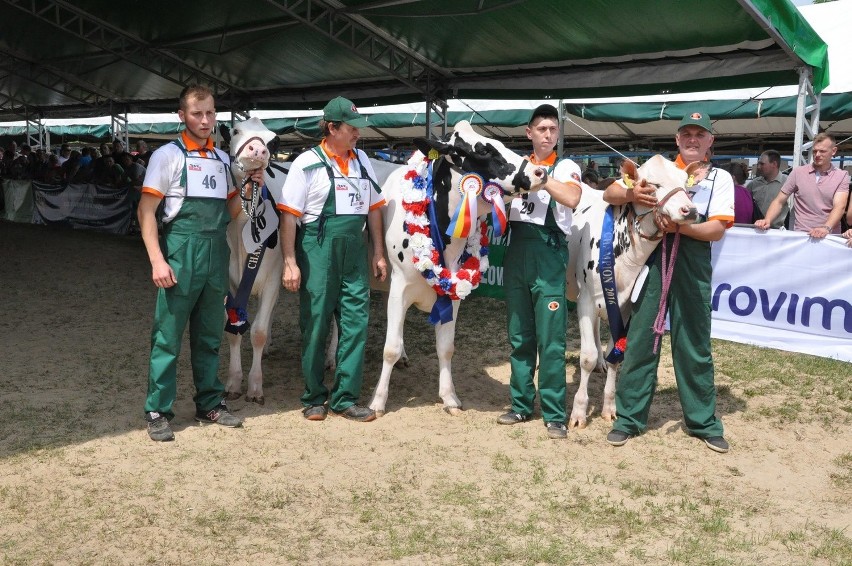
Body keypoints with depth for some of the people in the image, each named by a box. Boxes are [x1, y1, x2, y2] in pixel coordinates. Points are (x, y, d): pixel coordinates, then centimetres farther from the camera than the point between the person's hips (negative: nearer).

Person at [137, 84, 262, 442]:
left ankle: (210, 404, 25)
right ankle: (157, 412, 9)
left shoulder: (222, 159, 13)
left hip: (216, 255, 5)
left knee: (209, 337, 14)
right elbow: (146, 212, -7)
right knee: (168, 337, -1)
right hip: (181, 254, -5)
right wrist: (157, 261, -15)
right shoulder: (168, 155, -4)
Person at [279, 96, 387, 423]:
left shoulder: (362, 160, 11)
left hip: (354, 252, 5)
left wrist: (378, 253, 12)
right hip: (317, 251, -4)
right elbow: (289, 215, -7)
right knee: (315, 326, 4)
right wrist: (290, 262, -13)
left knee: (355, 324, 3)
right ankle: (314, 398, 18)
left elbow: (373, 208, 16)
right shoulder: (307, 163, -4)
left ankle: (345, 398, 12)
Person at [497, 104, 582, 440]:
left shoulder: (566, 167, 4)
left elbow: (572, 198, -16)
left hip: (548, 252, -4)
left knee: (551, 339, -6)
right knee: (519, 336, 9)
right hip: (516, 251, 4)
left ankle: (554, 414, 0)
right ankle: (521, 405, 19)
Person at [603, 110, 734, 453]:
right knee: (640, 337, 2)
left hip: (692, 265, 0)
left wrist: (680, 227, -20)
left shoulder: (720, 178, 8)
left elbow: (717, 230, -3)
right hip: (652, 258, 1)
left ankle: (703, 421, 18)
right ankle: (629, 417, 12)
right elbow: (609, 193, 6)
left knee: (694, 344, 6)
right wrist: (631, 194, -16)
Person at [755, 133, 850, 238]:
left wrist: (826, 228, -26)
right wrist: (767, 221, -10)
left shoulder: (842, 176, 5)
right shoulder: (798, 172, 8)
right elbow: (779, 201, 9)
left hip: (830, 237, -1)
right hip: (800, 235, 1)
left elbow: (839, 207, -8)